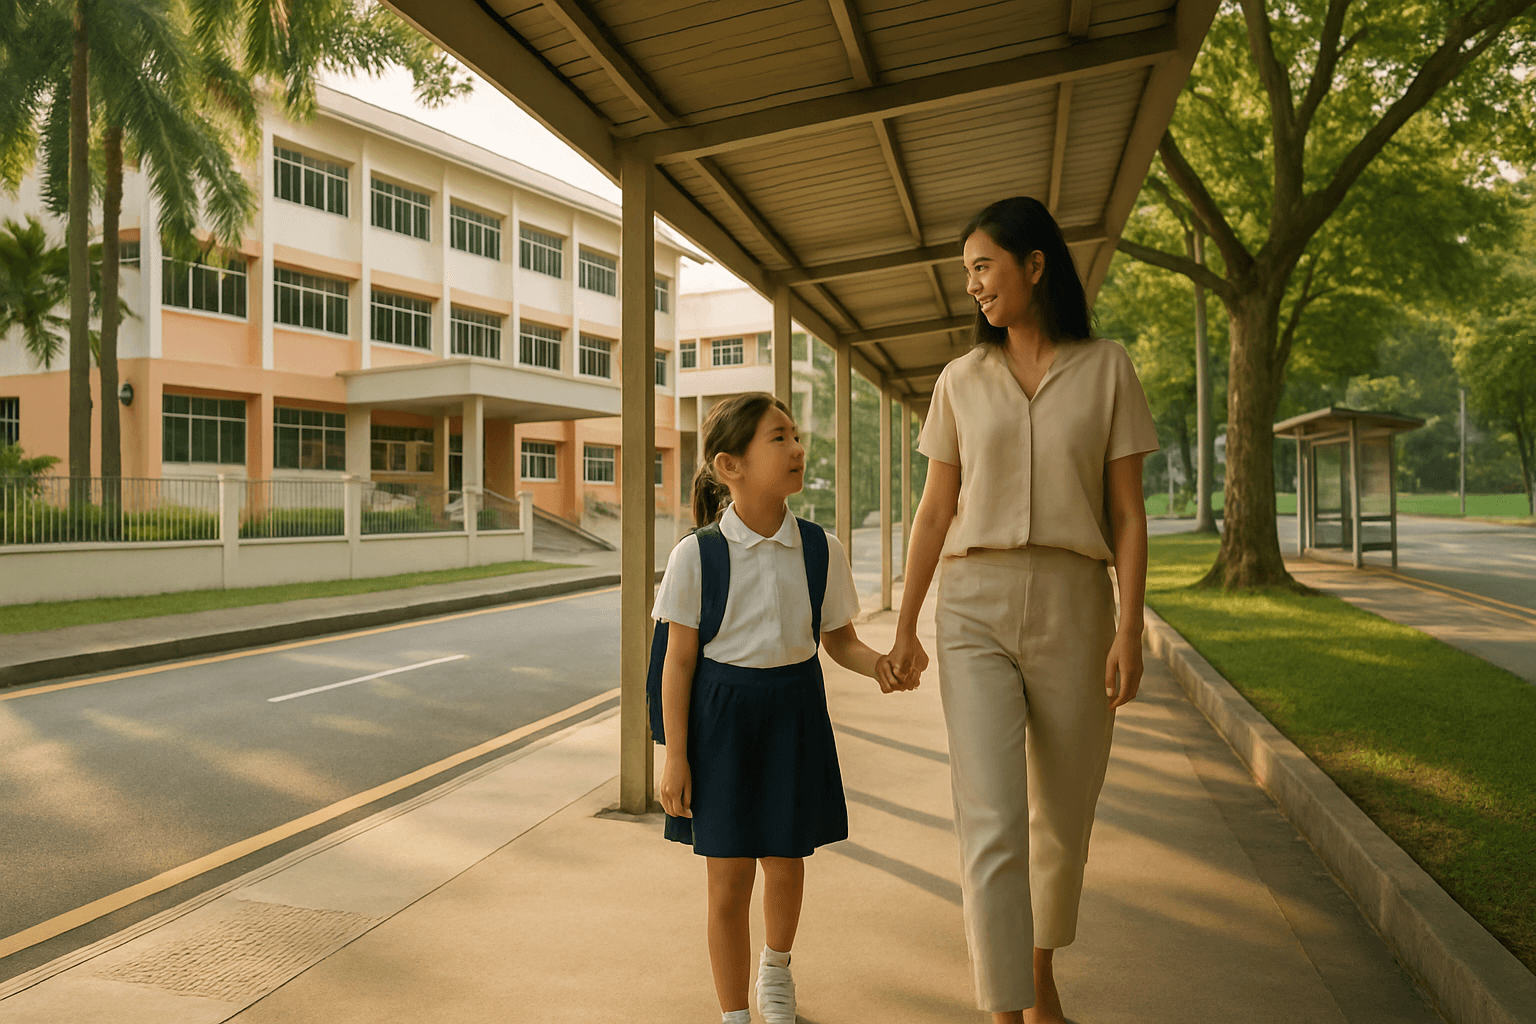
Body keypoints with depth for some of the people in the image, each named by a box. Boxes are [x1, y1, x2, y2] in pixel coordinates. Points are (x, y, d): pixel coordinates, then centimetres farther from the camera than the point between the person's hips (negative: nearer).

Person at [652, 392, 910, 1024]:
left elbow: (839, 639, 5)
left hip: (794, 712, 3)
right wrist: (675, 756, -8)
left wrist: (877, 665, -16)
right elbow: (679, 662, -8)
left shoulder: (821, 549, -4)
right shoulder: (696, 556, -12)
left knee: (785, 866, 17)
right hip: (720, 716, -2)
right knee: (729, 881, 6)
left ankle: (776, 968, 50)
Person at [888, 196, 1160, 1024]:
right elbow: (935, 511, 8)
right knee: (991, 823, -9)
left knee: (1061, 816, 13)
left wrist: (1129, 630, -8)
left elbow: (1127, 512, 0)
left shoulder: (1106, 369, 3)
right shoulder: (961, 381, 7)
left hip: (1073, 605, 0)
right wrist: (905, 627, 6)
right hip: (974, 611, 0)